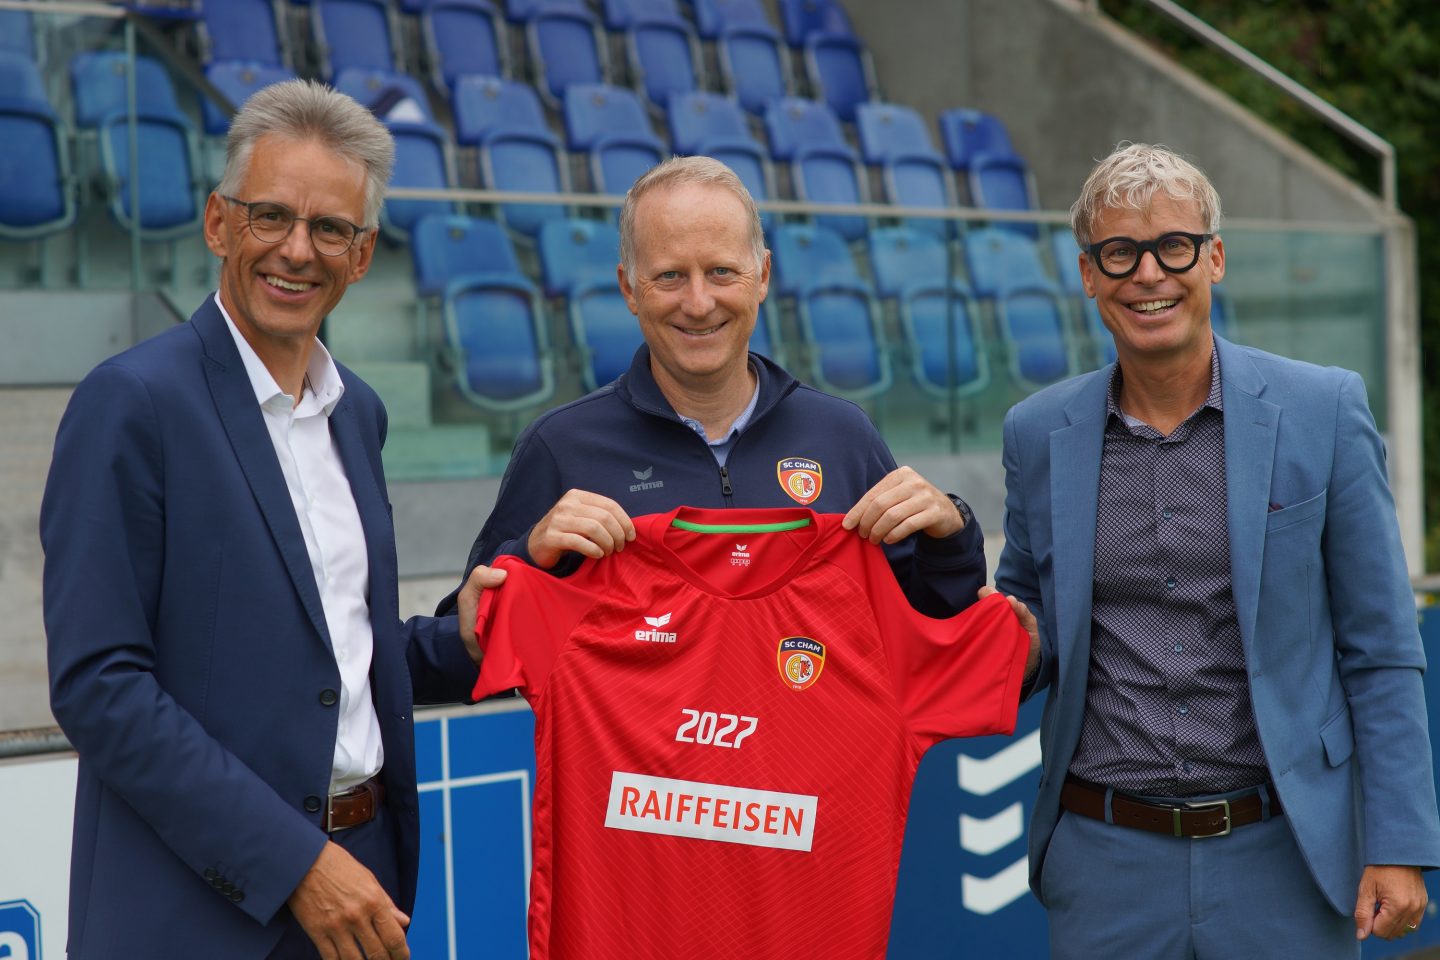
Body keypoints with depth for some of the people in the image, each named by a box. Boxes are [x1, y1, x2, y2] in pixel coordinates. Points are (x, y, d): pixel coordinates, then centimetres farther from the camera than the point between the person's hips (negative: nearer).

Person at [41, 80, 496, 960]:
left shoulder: (357, 410, 10)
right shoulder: (134, 402, -12)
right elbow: (99, 683, -17)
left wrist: (466, 642, -2)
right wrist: (291, 861, -18)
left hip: (356, 870, 7)